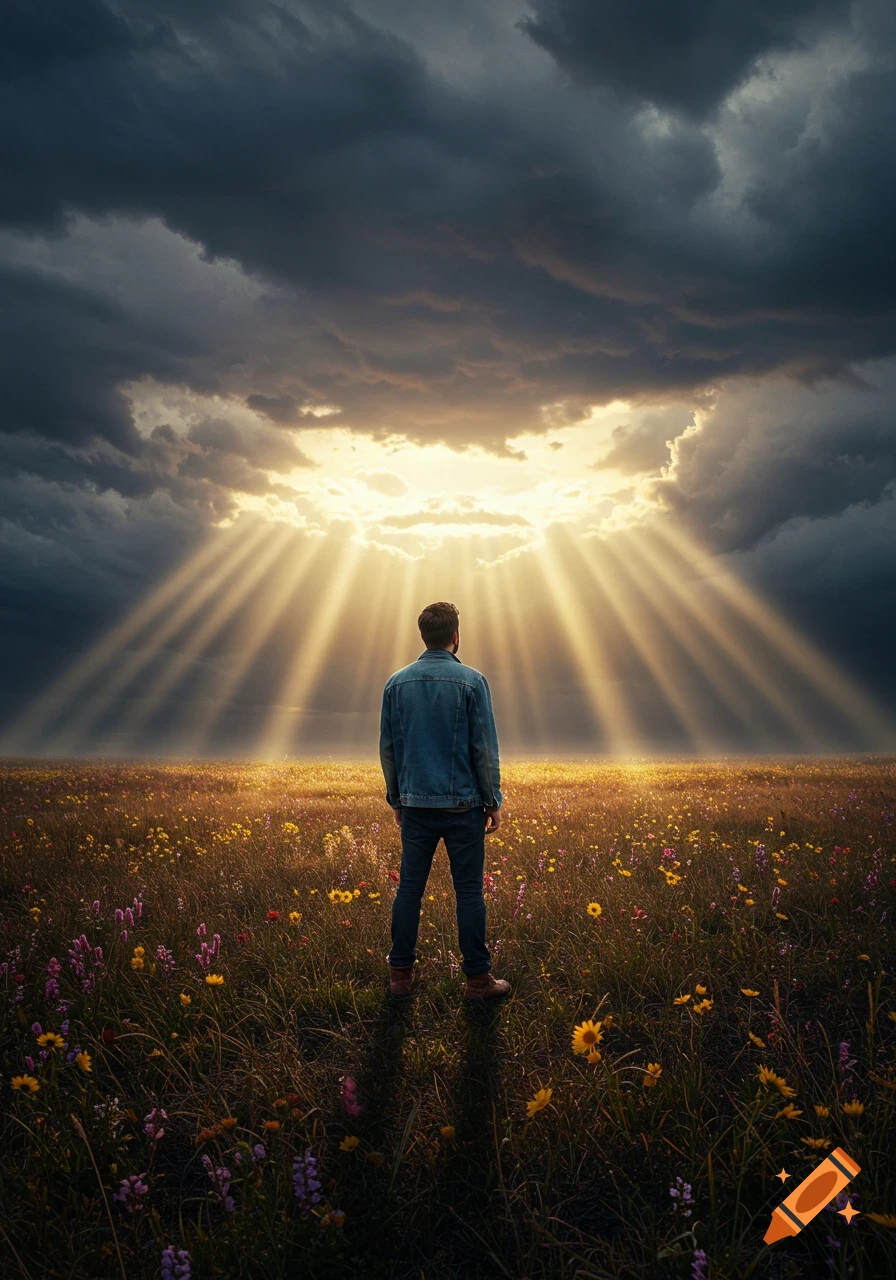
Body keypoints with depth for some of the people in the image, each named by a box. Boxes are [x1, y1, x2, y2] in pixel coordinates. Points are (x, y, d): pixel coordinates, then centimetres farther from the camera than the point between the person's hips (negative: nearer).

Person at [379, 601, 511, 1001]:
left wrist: (396, 799, 18)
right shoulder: (472, 681, -8)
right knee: (469, 891, 5)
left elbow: (388, 748, 7)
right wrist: (494, 802, 2)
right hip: (462, 804, -3)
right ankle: (477, 977, 13)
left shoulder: (397, 683, 2)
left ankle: (401, 972, 20)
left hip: (415, 804, 3)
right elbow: (485, 749, -7)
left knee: (409, 888, 11)